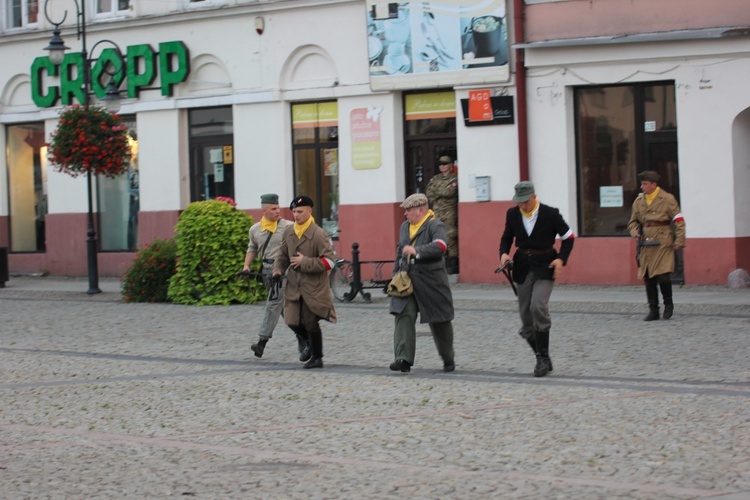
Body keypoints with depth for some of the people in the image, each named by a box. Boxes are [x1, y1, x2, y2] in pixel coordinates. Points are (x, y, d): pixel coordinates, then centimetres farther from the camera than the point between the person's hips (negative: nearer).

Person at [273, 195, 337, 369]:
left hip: (313, 287, -5)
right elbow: (283, 255, 18)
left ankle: (317, 357, 20)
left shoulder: (318, 234, -14)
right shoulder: (288, 232, 5)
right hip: (294, 285, 5)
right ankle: (308, 343, 31)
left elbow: (329, 262, -15)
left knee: (311, 323, 1)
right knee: (292, 321, 0)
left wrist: (305, 262, -19)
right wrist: (278, 269, -1)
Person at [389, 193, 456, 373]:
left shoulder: (435, 226, -9)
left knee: (439, 322, 7)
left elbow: (440, 246, -28)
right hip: (406, 280, 5)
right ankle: (404, 359, -20)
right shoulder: (405, 226, 14)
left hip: (430, 281, -5)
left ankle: (448, 359, 26)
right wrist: (396, 274, 19)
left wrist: (416, 251, -36)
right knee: (403, 316, -13)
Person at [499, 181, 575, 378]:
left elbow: (569, 237, -1)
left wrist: (561, 259, -14)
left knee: (538, 306, -23)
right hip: (523, 267, 5)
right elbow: (506, 237, 14)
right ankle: (543, 359, 18)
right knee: (526, 314, 3)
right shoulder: (512, 214, 1)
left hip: (545, 266, -5)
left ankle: (542, 357, -15)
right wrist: (504, 253, -7)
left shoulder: (550, 214, -9)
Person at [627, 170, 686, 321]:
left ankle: (668, 304, 9)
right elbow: (633, 221, 21)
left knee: (663, 276, -14)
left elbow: (678, 221, -2)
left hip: (663, 244, -5)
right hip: (646, 245, 5)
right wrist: (635, 232, 0)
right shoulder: (639, 201, 11)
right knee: (648, 278, 3)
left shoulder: (667, 199, -2)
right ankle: (653, 310, 12)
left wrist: (679, 241, -9)